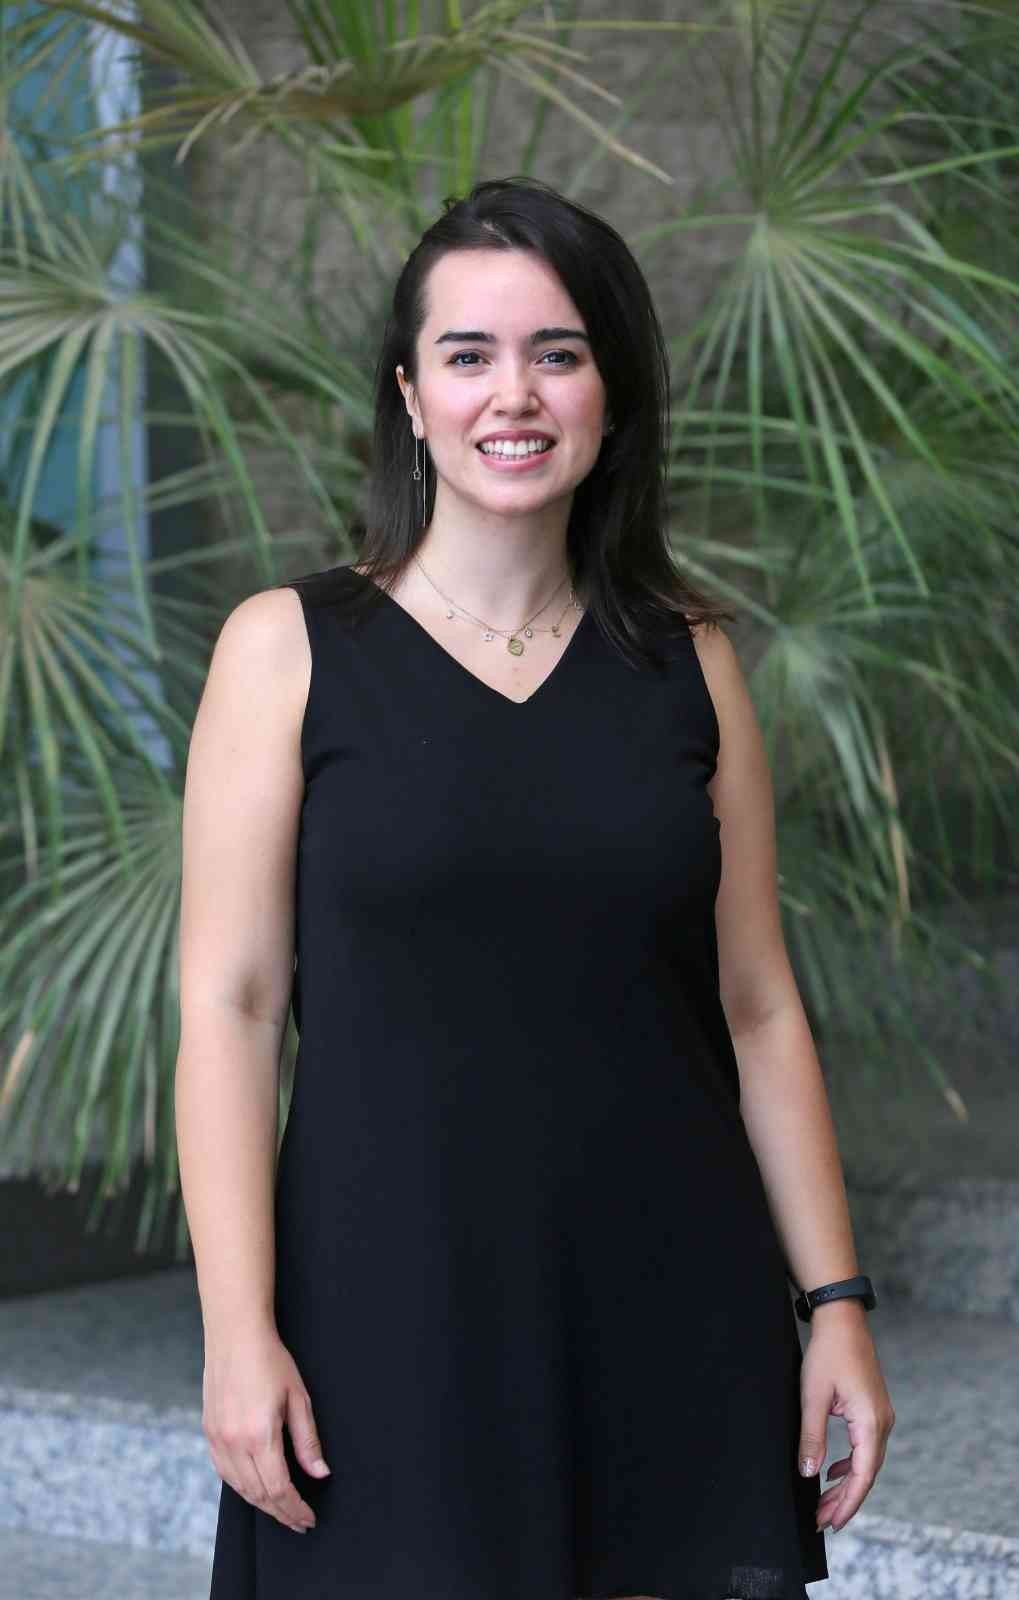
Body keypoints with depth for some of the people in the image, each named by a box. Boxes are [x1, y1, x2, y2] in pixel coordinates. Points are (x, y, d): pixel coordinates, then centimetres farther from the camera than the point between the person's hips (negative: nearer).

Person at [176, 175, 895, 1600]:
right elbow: (230, 1006, -5)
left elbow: (758, 1012, 9)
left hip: (672, 1312, 3)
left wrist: (837, 1301, 4)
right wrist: (238, 1332, -11)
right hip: (394, 1306, -2)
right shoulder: (290, 650, -1)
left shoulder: (688, 663, 7)